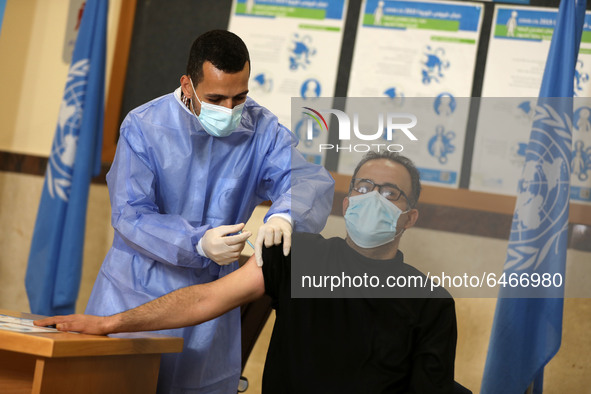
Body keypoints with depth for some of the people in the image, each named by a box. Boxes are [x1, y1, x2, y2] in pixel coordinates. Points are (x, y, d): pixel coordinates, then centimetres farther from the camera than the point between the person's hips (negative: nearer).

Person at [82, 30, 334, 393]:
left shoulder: (261, 129, -5)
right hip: (138, 292, -1)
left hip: (210, 307, 2)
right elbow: (129, 215, -17)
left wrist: (284, 216, -42)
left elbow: (312, 180, -18)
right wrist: (198, 243, -32)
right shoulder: (143, 127, -12)